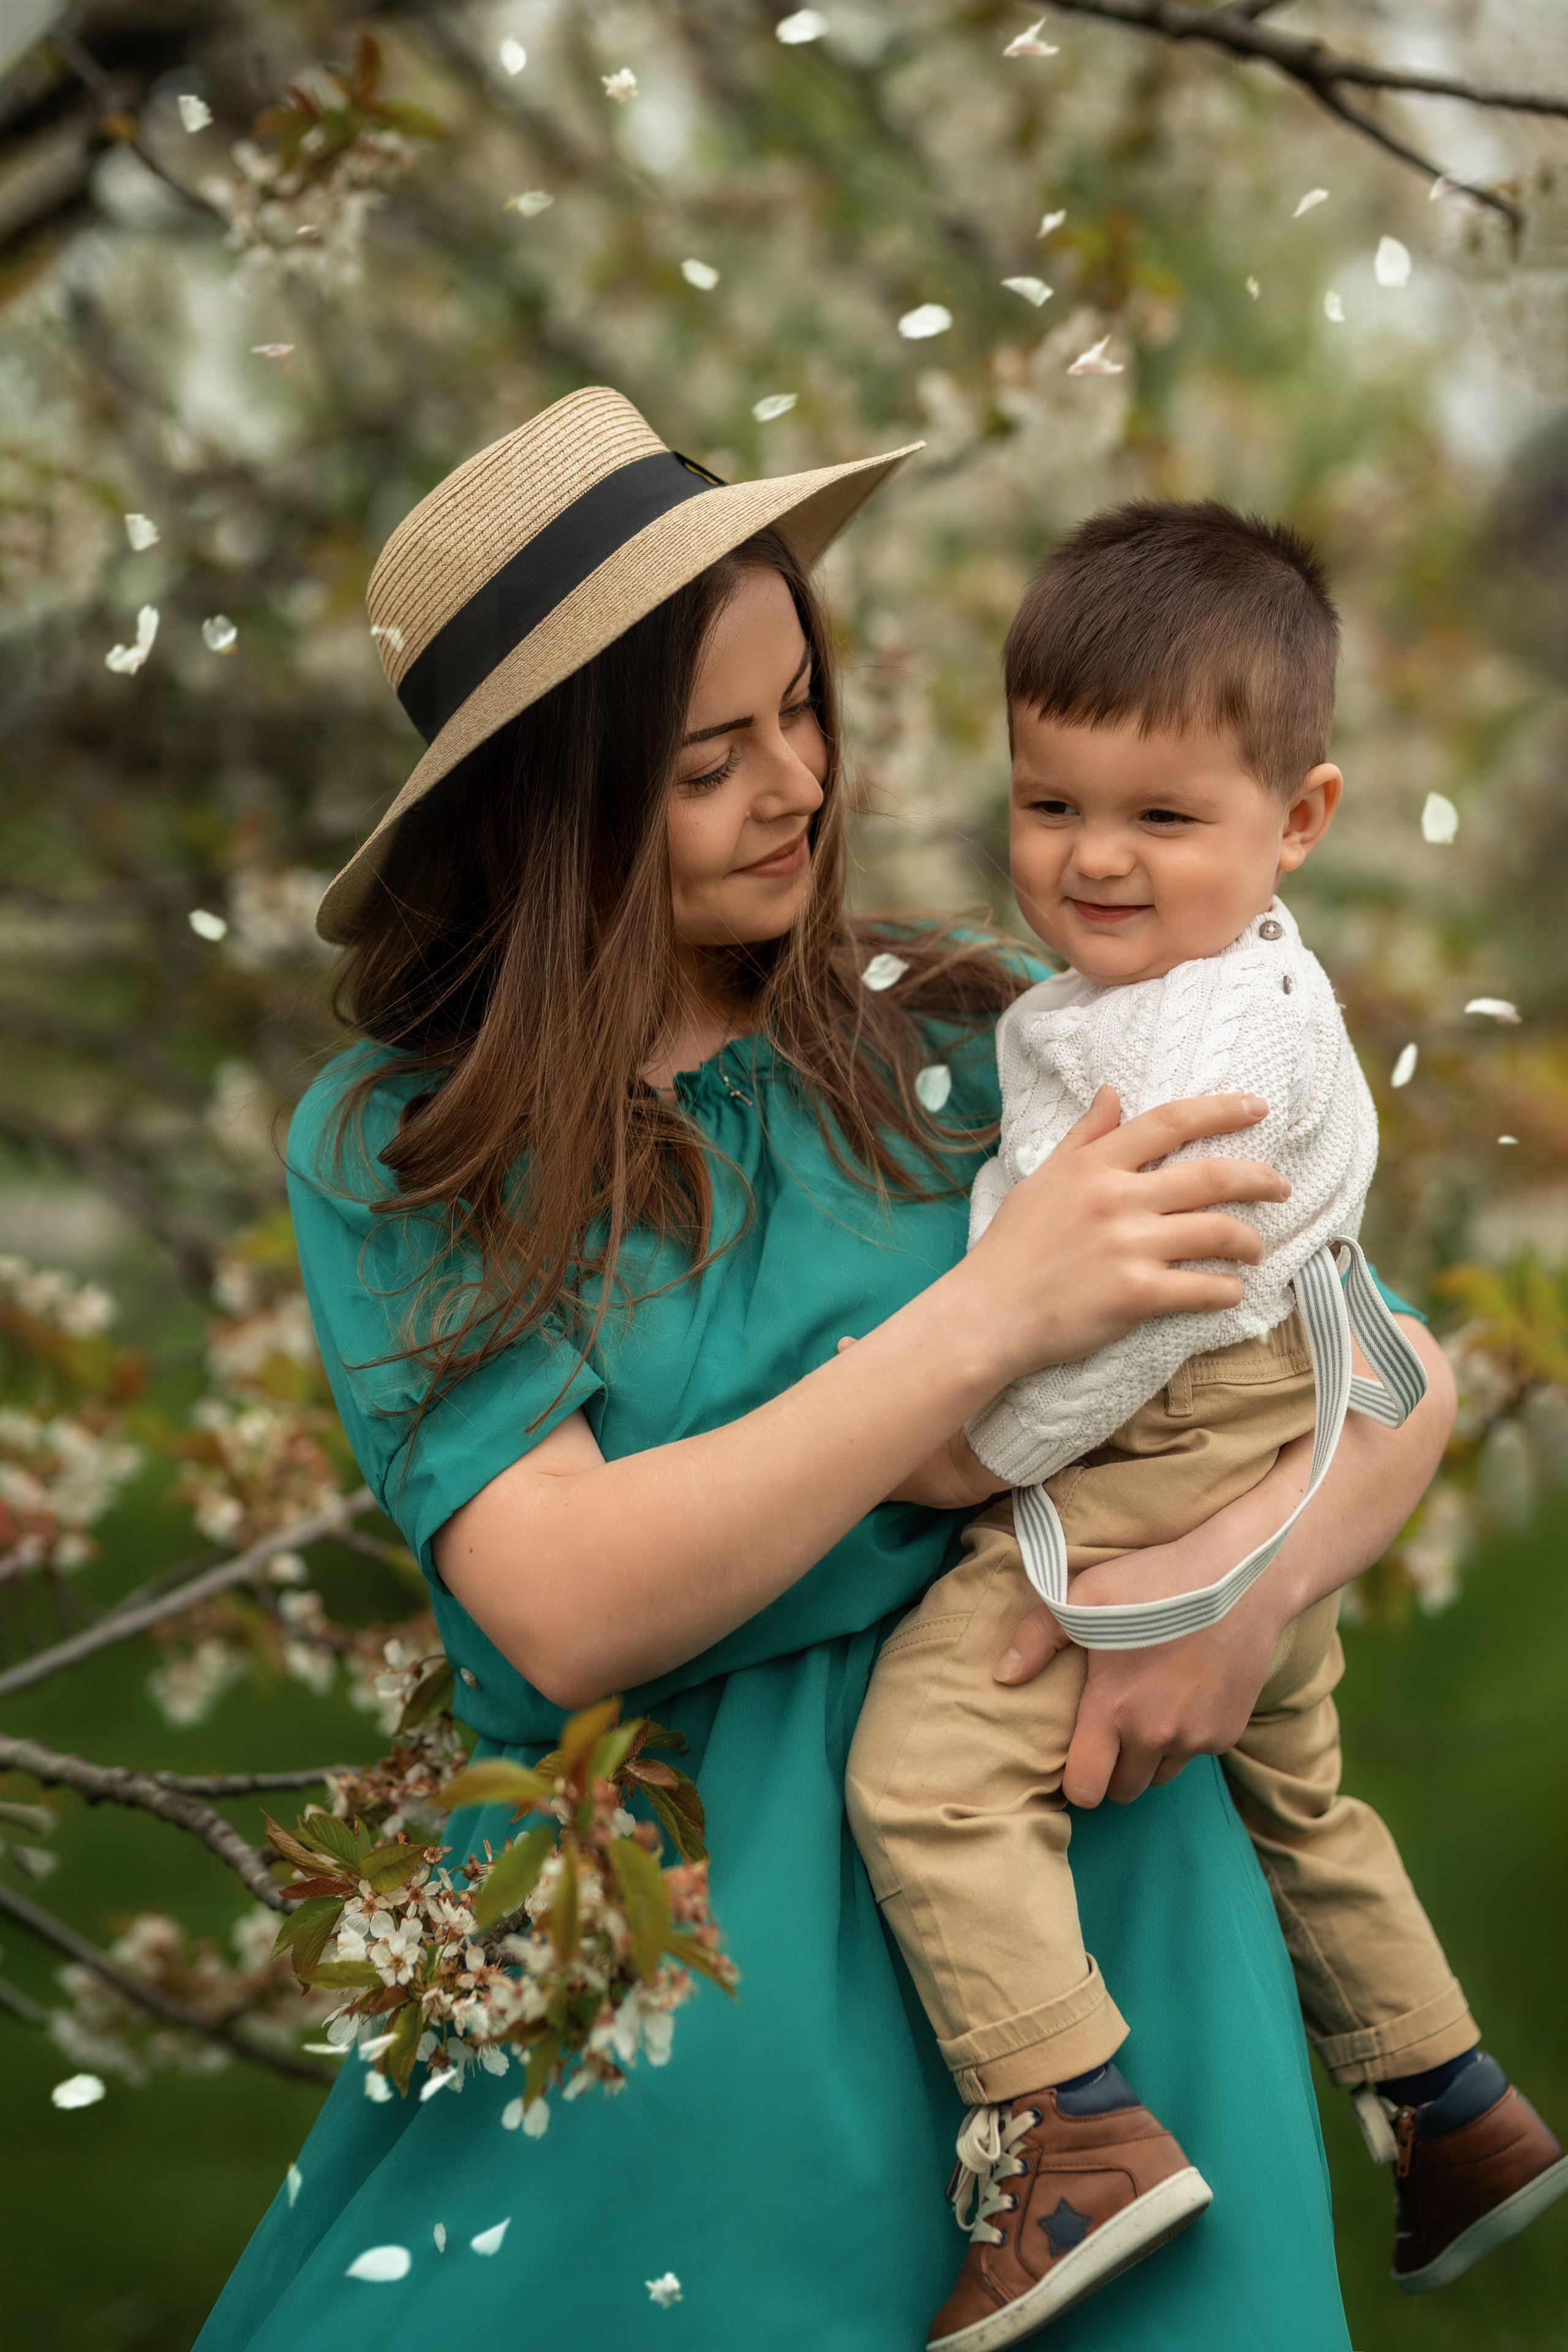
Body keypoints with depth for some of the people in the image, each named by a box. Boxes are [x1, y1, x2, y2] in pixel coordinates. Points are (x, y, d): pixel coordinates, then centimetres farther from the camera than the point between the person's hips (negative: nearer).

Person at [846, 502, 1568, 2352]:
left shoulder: (1205, 1050, -26)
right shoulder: (1219, 972, 8)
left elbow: (1133, 1302, -27)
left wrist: (974, 1435, -17)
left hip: (1165, 1493, -11)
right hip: (1267, 1500, 11)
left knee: (927, 1757, -19)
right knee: (1295, 1798, 27)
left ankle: (1073, 2134, -22)